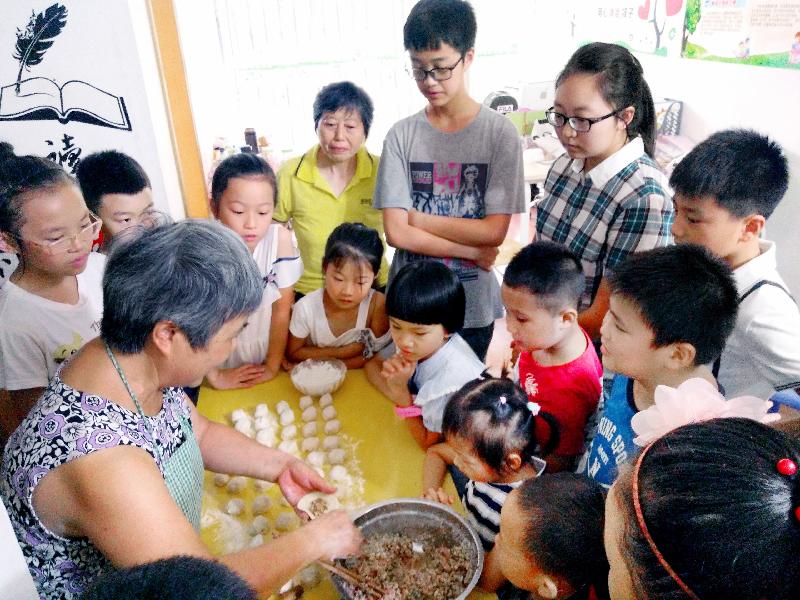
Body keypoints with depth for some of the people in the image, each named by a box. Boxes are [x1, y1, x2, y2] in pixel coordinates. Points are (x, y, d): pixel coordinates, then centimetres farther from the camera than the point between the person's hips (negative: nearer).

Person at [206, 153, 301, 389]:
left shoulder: (279, 238, -17)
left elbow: (283, 308, -9)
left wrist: (273, 366, -7)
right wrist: (215, 376, -12)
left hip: (268, 350, 1)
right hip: (220, 358, -1)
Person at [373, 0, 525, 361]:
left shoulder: (499, 132, -8)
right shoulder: (401, 135, -5)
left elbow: (494, 231, -13)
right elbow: (396, 232, -11)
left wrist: (417, 218, -11)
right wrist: (471, 251, -13)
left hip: (473, 305, -1)